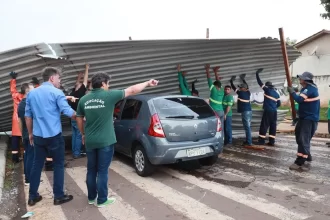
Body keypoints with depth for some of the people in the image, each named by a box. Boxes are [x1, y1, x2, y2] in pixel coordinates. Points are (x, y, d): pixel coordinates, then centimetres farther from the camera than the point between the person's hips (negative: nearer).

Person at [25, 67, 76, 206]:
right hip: (54, 136, -6)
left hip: (38, 136, 6)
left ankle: (32, 196, 22)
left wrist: (30, 133, 21)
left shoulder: (31, 93, 9)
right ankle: (59, 196, 13)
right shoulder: (57, 93, -10)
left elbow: (28, 115, 13)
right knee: (58, 165, 6)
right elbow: (68, 112, -15)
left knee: (37, 165, 14)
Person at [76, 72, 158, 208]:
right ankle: (102, 200, 17)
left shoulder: (83, 99, 3)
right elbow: (132, 90, -5)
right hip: (105, 141, -5)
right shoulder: (109, 95, -11)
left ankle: (91, 198, 30)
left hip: (90, 141, 5)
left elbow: (79, 119, 12)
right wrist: (148, 83, 6)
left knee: (91, 170, 17)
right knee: (102, 171, 5)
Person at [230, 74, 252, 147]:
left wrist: (231, 81, 23)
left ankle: (249, 143, -11)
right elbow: (247, 86, 32)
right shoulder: (248, 92, 12)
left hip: (245, 112, -8)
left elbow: (233, 87, 7)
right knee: (248, 127, 13)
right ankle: (247, 141, 20)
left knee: (247, 127, -10)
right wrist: (243, 79, 44)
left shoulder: (240, 93, -6)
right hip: (249, 111, 8)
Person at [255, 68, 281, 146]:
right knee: (273, 126, 7)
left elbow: (260, 83, 0)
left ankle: (261, 141, -3)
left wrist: (257, 74, 7)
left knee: (264, 126, -3)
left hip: (268, 111, -6)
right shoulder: (276, 94, 14)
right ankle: (272, 142, 8)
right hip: (274, 111, 6)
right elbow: (279, 104, 18)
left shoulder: (267, 90, -3)